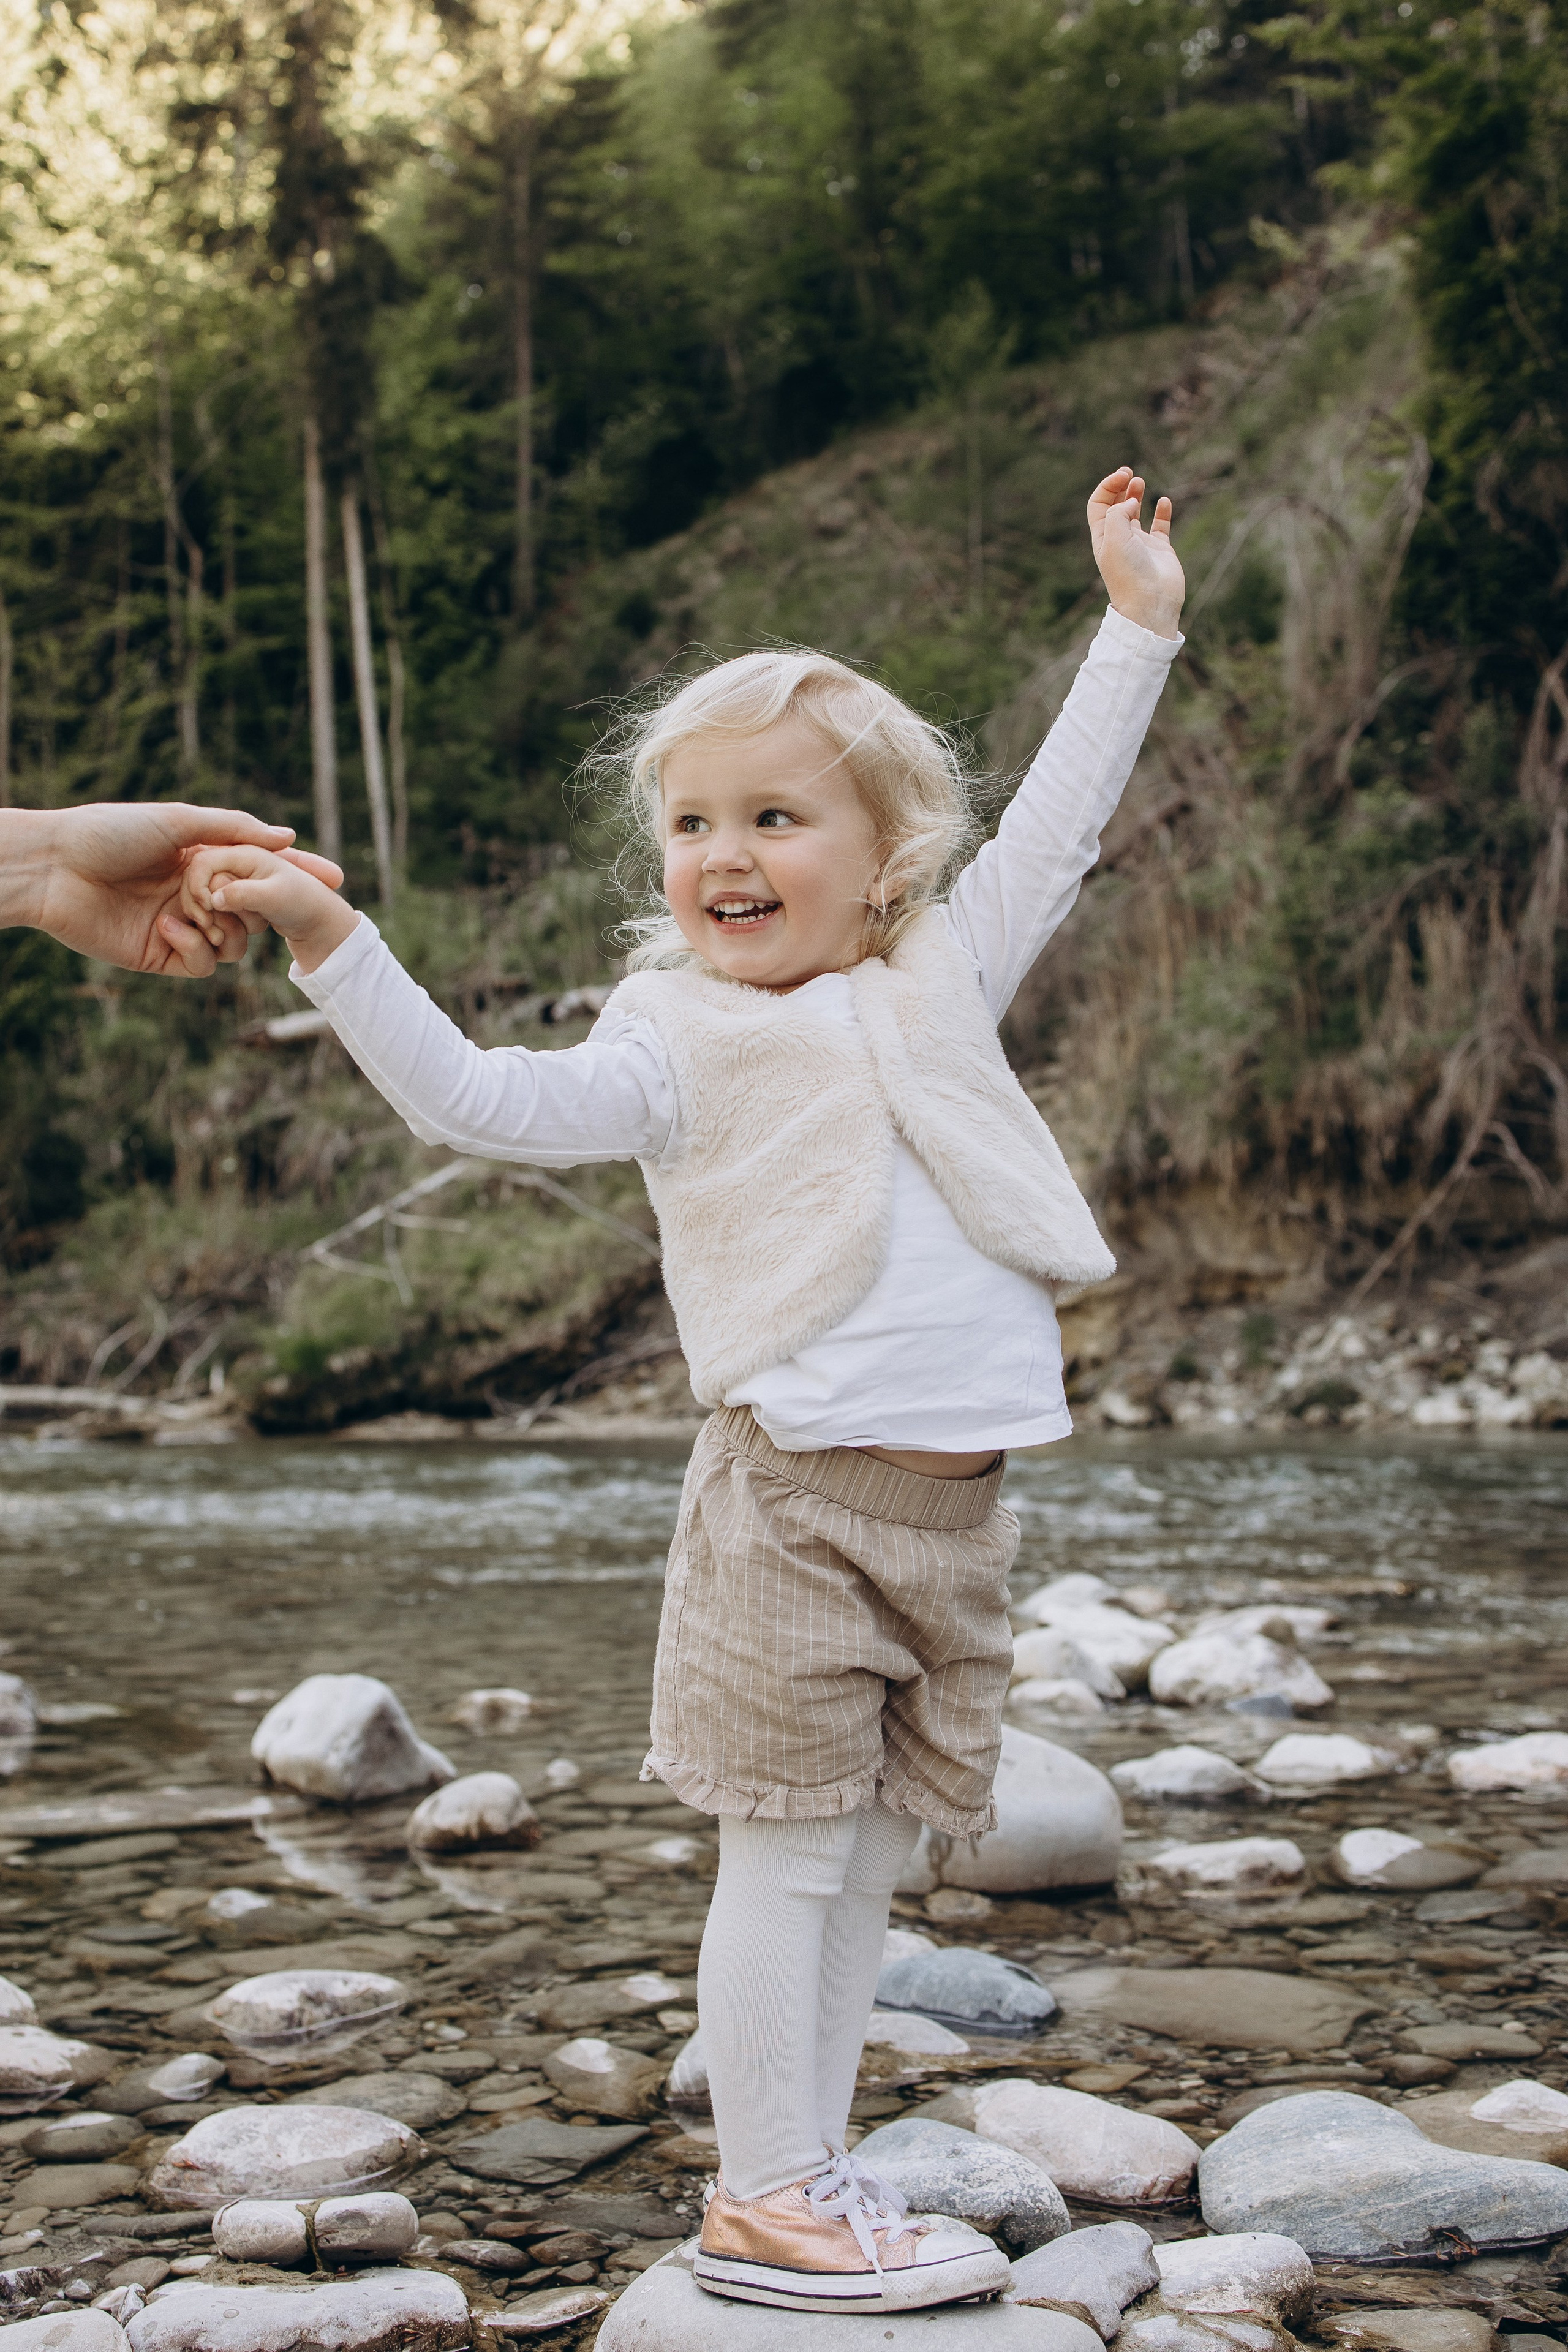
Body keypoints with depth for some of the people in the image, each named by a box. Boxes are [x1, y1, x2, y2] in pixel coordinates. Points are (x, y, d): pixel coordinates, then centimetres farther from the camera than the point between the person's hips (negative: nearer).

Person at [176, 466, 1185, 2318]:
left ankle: (810, 2179, 23)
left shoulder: (941, 983, 13)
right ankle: (764, 2199, 10)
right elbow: (475, 1100, -9)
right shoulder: (680, 1049, 0)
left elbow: (1055, 831, 20)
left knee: (870, 1851, 12)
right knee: (789, 1850, -1)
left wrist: (1135, 621, 22)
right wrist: (333, 943, -17)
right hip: (796, 1495, -5)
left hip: (951, 1500, 5)